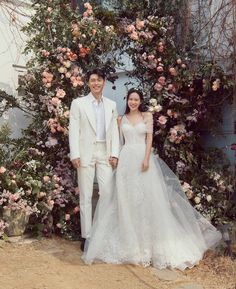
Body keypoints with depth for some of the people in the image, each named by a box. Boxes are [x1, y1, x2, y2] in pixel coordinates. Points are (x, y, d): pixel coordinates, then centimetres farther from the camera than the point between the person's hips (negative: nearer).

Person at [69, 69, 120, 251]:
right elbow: (73, 130, -1)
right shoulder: (78, 103, 4)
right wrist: (75, 154, -10)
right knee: (86, 196, 3)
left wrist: (115, 153, 0)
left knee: (108, 194, -2)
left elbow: (114, 130, 10)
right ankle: (87, 236, 10)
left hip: (105, 154, 2)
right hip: (85, 153, -2)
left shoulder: (111, 105, 13)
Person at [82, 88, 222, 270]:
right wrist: (117, 158, 5)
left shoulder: (147, 116, 7)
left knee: (148, 196, -2)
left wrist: (146, 159, -14)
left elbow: (149, 138, -2)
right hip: (127, 159, 1)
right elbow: (120, 140, 12)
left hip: (143, 157, -1)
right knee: (126, 198, 1)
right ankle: (130, 240, 11)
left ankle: (149, 239, 10)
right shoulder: (122, 119, 11)